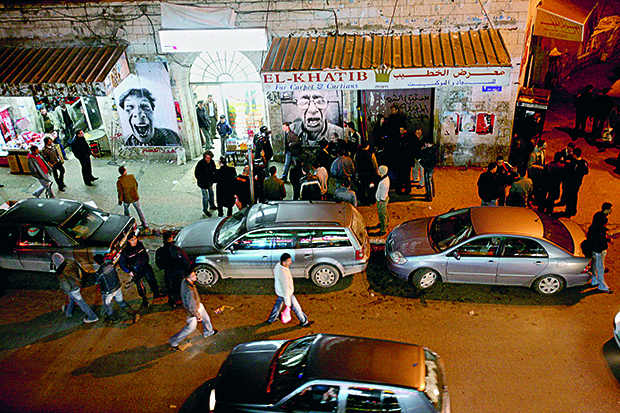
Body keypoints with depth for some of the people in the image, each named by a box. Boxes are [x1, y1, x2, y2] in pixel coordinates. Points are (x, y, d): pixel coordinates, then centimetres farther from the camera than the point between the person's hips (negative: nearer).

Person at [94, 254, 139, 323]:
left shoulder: (98, 273, -28)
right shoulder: (111, 265, -16)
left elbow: (96, 282, -6)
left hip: (108, 292, -5)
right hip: (117, 288, 5)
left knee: (107, 304, 25)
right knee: (121, 301, 22)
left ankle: (113, 318, 44)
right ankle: (134, 314, 18)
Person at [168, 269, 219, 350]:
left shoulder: (184, 281, -18)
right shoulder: (189, 291, -44)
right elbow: (192, 307, -32)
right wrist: (198, 316, -17)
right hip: (192, 311, -8)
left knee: (206, 318, 27)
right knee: (190, 328, 15)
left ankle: (208, 332, 55)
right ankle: (173, 342, 32)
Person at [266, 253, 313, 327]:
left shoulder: (278, 265, -13)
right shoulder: (284, 274, -40)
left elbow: (275, 274, 8)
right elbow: (285, 290, -33)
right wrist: (288, 304, -24)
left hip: (279, 290, 8)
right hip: (285, 293, -8)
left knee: (278, 304, 30)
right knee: (296, 307, 14)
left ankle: (271, 319, 50)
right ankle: (304, 322, 35)